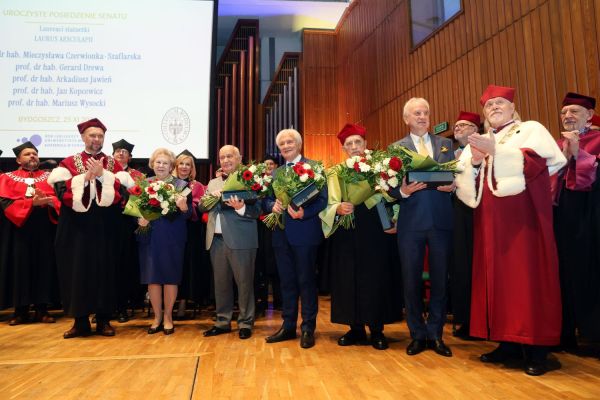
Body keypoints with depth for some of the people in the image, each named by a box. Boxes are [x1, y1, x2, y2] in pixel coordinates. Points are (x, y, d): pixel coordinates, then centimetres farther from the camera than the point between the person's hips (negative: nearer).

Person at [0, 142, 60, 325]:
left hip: (44, 229, 1)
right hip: (19, 228, -1)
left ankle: (42, 309, 6)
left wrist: (47, 200, -21)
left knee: (44, 265, 0)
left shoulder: (49, 177, 14)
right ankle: (21, 310, 8)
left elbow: (58, 198, 1)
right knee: (20, 267, 0)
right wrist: (33, 202, -18)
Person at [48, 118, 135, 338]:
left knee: (104, 271, 4)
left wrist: (103, 175, -14)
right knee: (77, 270, 3)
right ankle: (80, 321, 14)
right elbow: (61, 189, -7)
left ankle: (103, 320, 15)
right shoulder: (69, 162, 7)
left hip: (105, 227, 1)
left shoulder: (113, 164, 9)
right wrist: (86, 176, -14)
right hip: (77, 226, 0)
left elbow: (122, 190, -5)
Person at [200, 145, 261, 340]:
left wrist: (241, 207, -28)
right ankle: (222, 321, 26)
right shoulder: (213, 183, 17)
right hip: (217, 240, 6)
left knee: (244, 282, 4)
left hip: (240, 240, -5)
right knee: (221, 283, 13)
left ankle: (245, 323, 17)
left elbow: (257, 210, -10)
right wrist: (211, 196, -7)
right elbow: (201, 207, 11)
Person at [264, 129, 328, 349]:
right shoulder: (275, 173, 16)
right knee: (286, 281, 14)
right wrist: (273, 205, -10)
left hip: (304, 232, -6)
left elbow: (322, 199, -10)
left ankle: (308, 328, 16)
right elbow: (266, 200, 12)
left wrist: (304, 212, -25)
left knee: (306, 280, 3)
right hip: (281, 234, 6)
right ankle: (288, 326, 26)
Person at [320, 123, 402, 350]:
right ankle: (356, 328, 19)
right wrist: (338, 209, -20)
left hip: (375, 233, -1)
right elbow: (328, 206, 1)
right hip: (347, 236, 1)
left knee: (376, 278, 3)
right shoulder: (336, 173, 8)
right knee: (349, 280, 5)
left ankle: (377, 330, 17)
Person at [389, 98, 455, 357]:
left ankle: (436, 333, 23)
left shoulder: (445, 144, 14)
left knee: (440, 278, 8)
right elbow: (391, 187, 1)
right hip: (411, 222, -1)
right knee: (411, 279, 5)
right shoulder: (396, 148, 7)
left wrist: (452, 185, -12)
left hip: (441, 220, 2)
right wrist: (403, 191, -19)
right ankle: (418, 334, 21)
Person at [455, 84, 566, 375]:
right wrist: (474, 161, -9)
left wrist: (496, 151, -19)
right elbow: (465, 181, 10)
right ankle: (508, 342, 12)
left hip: (522, 215, -4)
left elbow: (537, 161, -12)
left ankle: (536, 347, 2)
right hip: (491, 219, 5)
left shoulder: (531, 129, 8)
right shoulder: (479, 141, 19)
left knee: (527, 274, -6)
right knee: (497, 274, 4)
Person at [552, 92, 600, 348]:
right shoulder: (556, 144, 16)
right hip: (562, 213, 4)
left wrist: (577, 153, -15)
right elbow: (548, 180, 7)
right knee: (566, 272, 6)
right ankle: (565, 333, 14)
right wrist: (565, 155, -6)